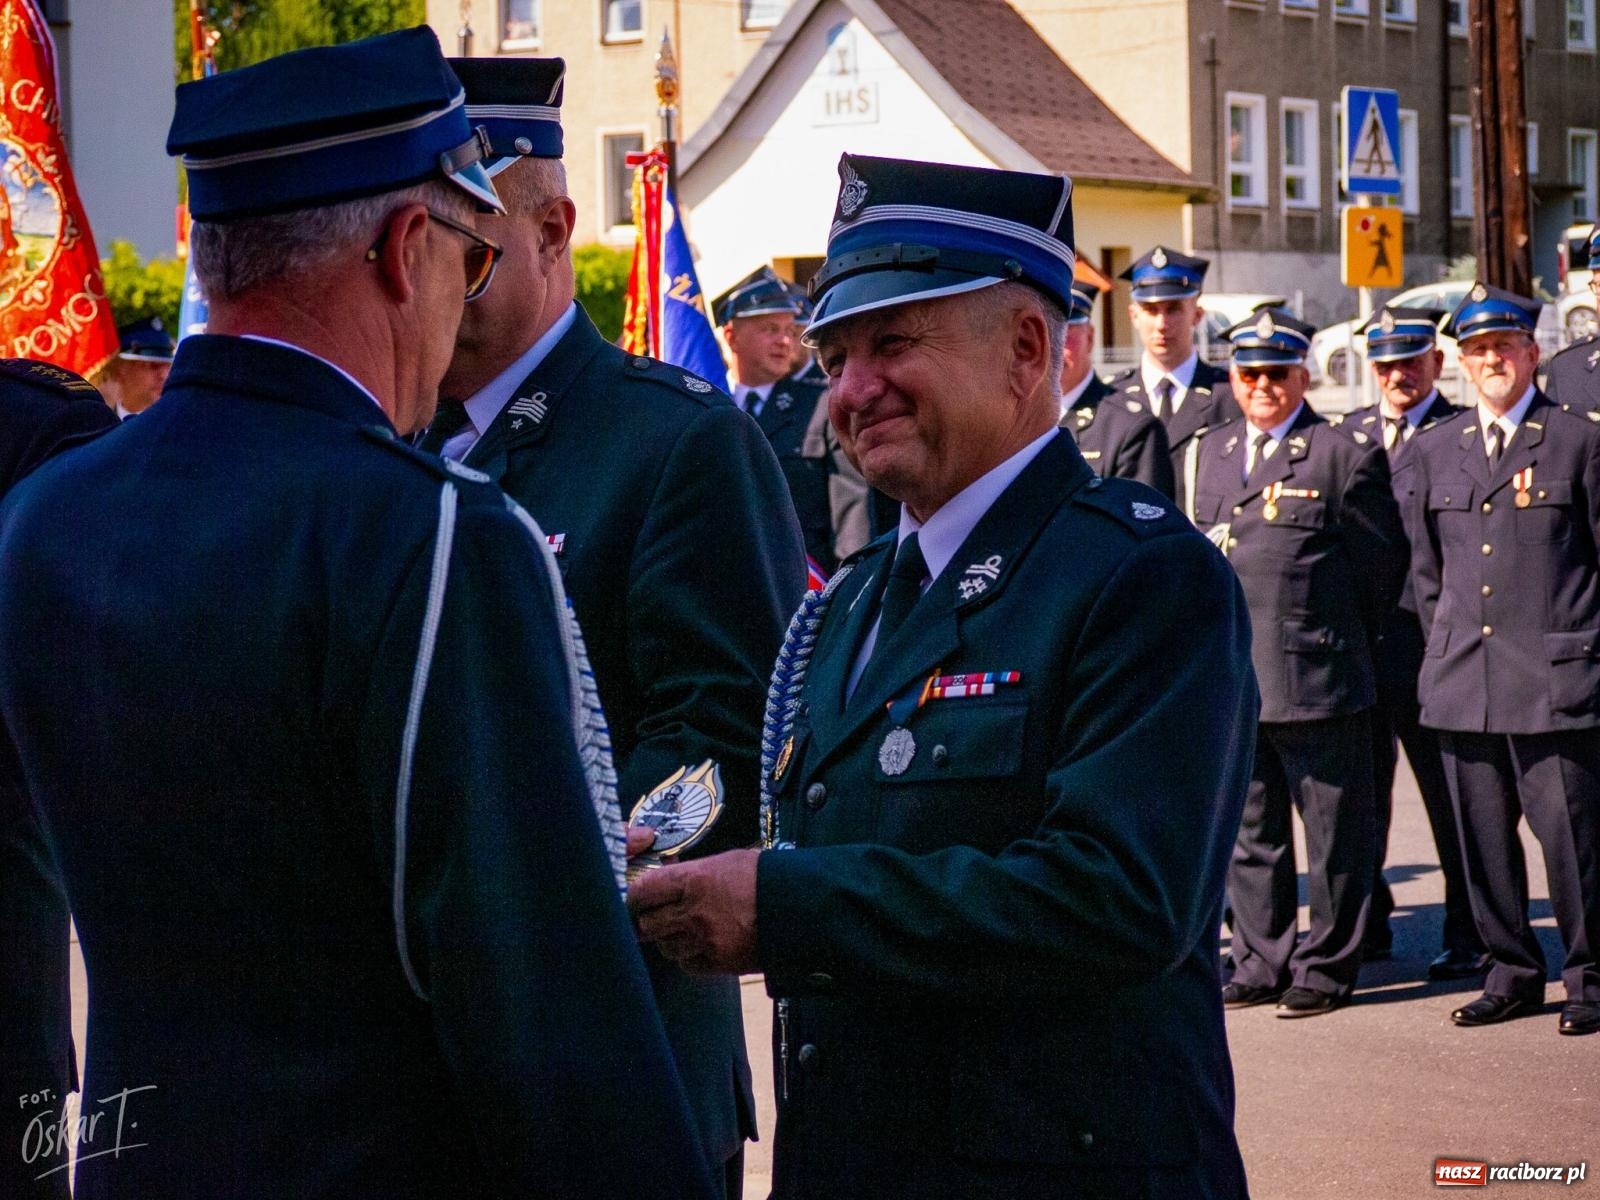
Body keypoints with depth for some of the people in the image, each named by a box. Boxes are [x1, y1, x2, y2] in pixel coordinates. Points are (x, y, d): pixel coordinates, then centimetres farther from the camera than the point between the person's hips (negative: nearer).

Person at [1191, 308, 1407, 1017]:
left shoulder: (1346, 455, -4)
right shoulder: (1210, 454, 14)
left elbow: (1382, 563, 1)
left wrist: (1336, 638, 7)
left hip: (1317, 680, -6)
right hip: (1230, 681, 6)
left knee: (1335, 836, 2)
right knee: (1249, 832, 13)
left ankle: (1327, 967, 11)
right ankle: (1262, 962, 23)